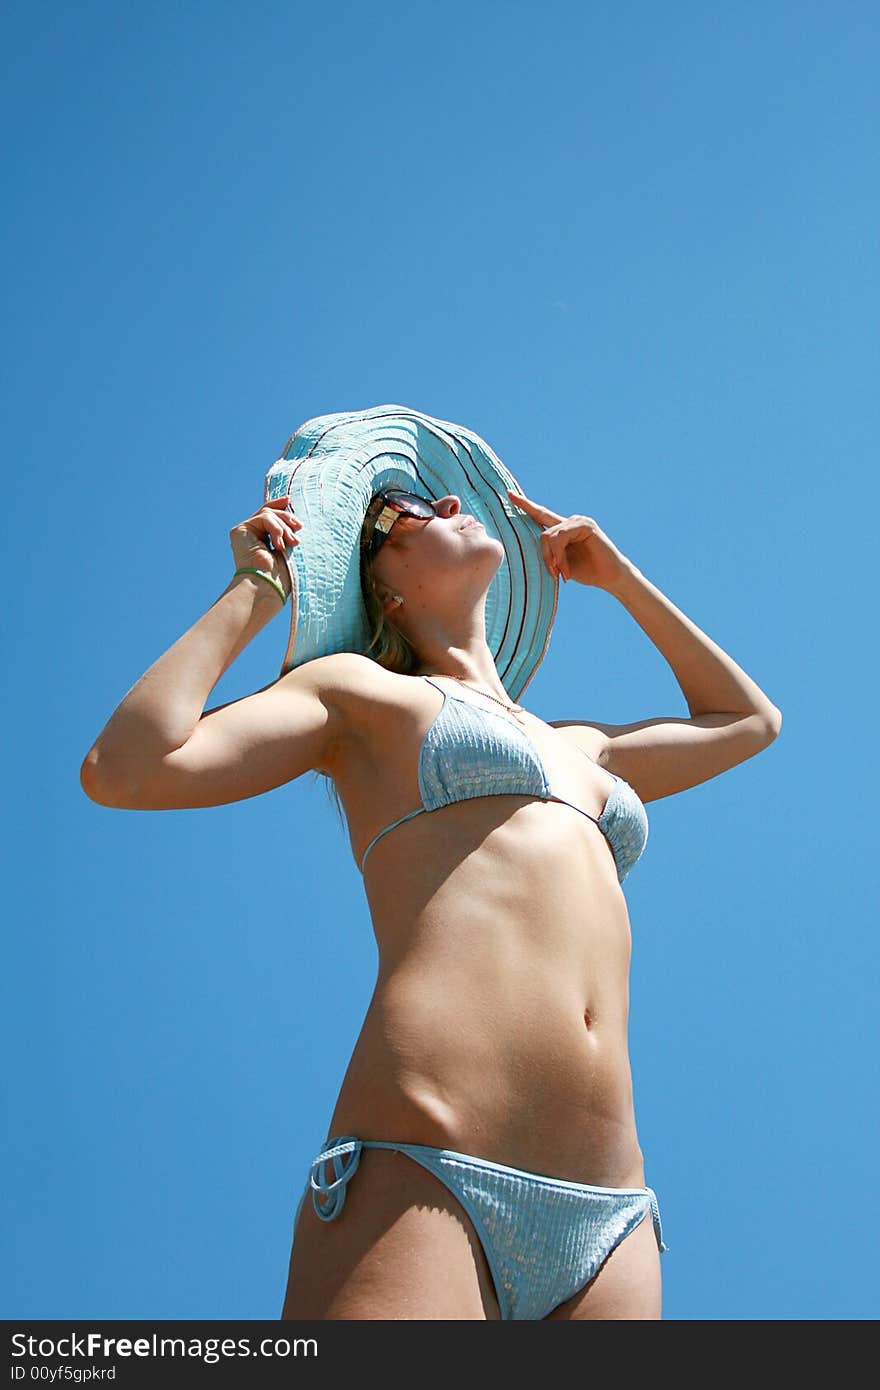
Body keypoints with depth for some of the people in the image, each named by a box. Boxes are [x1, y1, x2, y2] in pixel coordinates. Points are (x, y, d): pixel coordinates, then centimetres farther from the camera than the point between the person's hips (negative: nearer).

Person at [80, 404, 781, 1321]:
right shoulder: (361, 691, 15)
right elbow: (124, 770, 1)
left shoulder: (583, 749, 31)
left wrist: (620, 579, 46)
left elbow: (748, 720, 49)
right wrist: (254, 592, 13)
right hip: (418, 1180, -5)